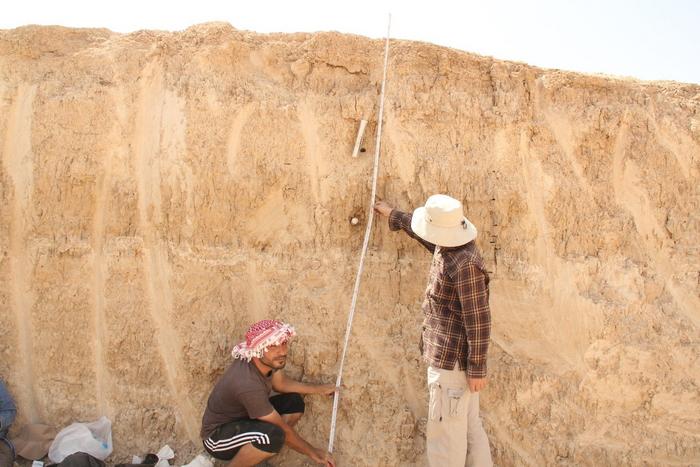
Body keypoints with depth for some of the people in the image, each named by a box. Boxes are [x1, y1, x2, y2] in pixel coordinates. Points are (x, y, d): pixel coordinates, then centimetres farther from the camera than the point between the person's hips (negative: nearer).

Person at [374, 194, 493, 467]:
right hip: (453, 360, 10)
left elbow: (479, 321, -22)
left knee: (445, 434, 1)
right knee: (470, 429, 17)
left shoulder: (465, 265, -24)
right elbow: (425, 235, 28)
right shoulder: (447, 246, 4)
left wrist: (477, 369, -18)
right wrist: (393, 215, 37)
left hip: (452, 362, -10)